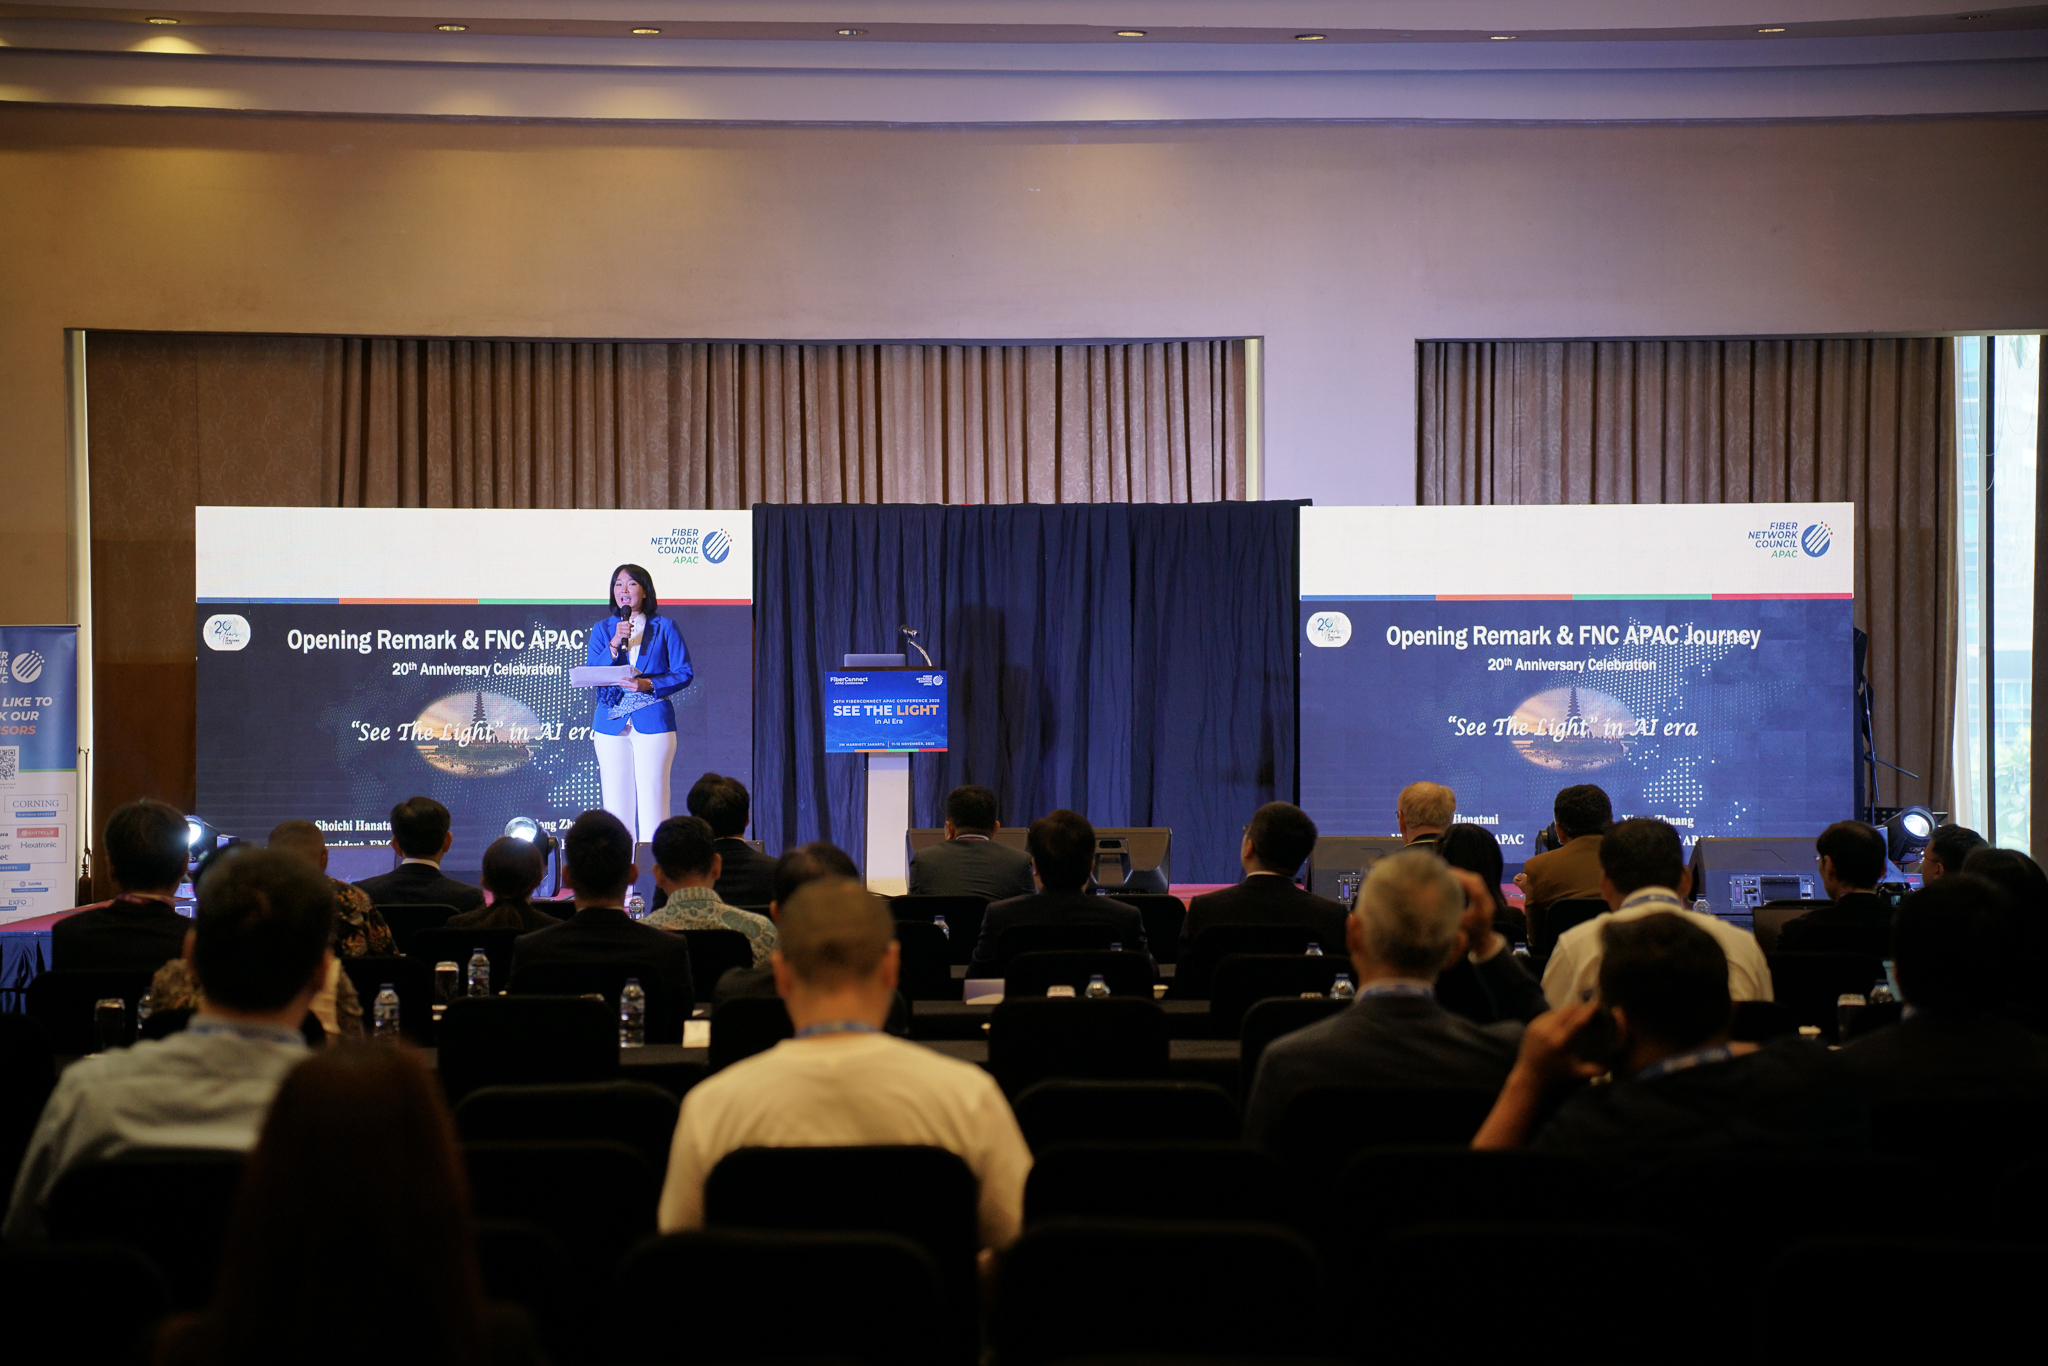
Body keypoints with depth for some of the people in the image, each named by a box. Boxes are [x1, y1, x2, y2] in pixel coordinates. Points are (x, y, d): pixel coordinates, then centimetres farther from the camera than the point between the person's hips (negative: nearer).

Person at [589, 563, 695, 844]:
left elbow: (685, 673, 3)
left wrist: (649, 684, -13)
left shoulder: (664, 627, 7)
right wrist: (614, 644, -10)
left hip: (653, 722, -2)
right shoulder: (602, 629, 14)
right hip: (611, 723, 2)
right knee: (616, 805, 0)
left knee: (653, 800, -7)